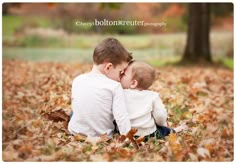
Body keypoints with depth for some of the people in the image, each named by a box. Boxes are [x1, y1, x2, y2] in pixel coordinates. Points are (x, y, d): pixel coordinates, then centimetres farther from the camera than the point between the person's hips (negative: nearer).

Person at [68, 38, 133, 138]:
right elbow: (122, 119, -20)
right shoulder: (115, 87, -16)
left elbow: (75, 107, 10)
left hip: (75, 133, 4)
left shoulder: (77, 81, -2)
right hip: (103, 137, -3)